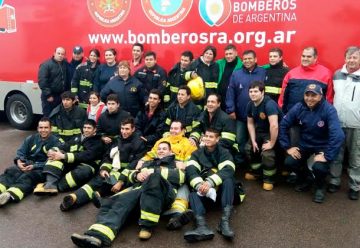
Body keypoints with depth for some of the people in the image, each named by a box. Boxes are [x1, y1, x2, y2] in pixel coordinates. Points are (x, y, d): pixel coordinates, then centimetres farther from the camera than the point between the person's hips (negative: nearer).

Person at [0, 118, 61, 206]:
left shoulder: (55, 142, 0)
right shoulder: (31, 138, 18)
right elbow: (21, 151, 12)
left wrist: (34, 166, -20)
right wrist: (19, 161, -11)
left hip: (42, 169, -5)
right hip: (26, 164, 5)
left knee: (26, 177, -34)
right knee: (10, 171, -25)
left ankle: (9, 196, -59)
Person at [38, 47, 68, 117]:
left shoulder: (65, 64, 7)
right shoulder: (46, 65, -9)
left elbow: (68, 80, 11)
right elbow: (42, 81, -15)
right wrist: (48, 95, -16)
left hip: (62, 96, 5)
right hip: (50, 97, -5)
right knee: (48, 117, 3)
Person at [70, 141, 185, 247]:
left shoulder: (175, 163, 27)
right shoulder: (148, 163, 38)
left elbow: (181, 176, 3)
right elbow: (129, 175, 29)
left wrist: (155, 172, -4)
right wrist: (137, 175, 5)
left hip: (164, 192, -4)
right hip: (139, 189, 4)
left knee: (154, 176, -38)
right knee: (114, 203, -26)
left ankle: (148, 225, -34)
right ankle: (98, 235, -52)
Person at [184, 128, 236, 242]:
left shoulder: (224, 153, 7)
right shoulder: (197, 153, 14)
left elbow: (228, 170, -14)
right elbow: (190, 170, -5)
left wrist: (210, 182, -31)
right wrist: (199, 185, -27)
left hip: (220, 188, -1)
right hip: (203, 189, 2)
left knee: (228, 180, -30)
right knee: (193, 192, -28)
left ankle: (225, 222, -41)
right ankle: (202, 226, -51)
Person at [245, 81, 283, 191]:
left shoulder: (269, 104, -31)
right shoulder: (250, 104, -5)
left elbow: (274, 126, -38)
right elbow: (250, 123, 4)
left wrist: (272, 143, -30)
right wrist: (253, 141, -3)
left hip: (273, 133, -8)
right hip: (259, 131, 8)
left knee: (267, 154, -24)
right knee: (249, 148, 8)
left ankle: (269, 179, -1)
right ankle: (256, 170, 30)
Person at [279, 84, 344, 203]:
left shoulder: (329, 110, -23)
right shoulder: (298, 107, -11)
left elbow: (337, 135, -32)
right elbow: (283, 125, -5)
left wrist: (327, 156, -32)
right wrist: (288, 147, -8)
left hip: (322, 146, -3)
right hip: (304, 144, 4)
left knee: (319, 167, -30)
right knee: (289, 162, -17)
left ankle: (320, 186, 9)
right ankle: (306, 179, 18)